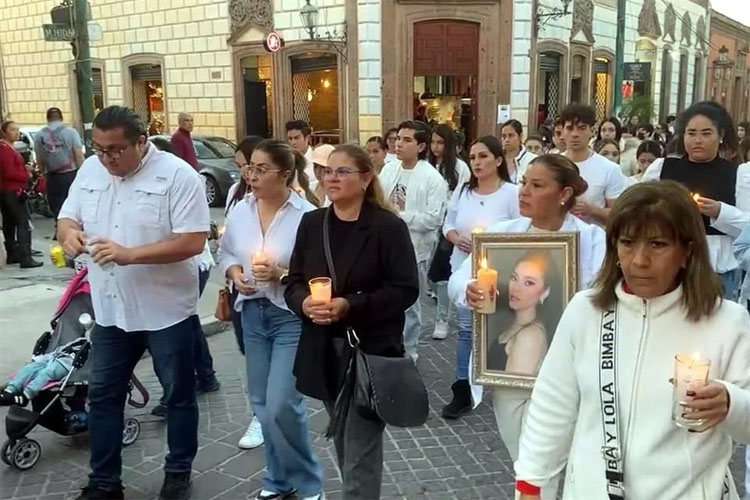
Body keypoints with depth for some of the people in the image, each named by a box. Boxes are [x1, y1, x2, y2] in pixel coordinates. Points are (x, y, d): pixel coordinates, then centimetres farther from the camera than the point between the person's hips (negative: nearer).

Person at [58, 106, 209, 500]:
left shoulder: (177, 175, -15)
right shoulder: (90, 170, 3)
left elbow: (194, 241, -21)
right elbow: (66, 218, 11)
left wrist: (130, 254, -29)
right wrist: (68, 232, -14)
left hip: (167, 311, -5)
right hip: (109, 310, 5)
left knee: (179, 395, 11)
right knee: (102, 394, 14)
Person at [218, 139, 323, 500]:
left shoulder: (307, 215, -14)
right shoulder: (241, 210, 3)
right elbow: (225, 253, 15)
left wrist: (282, 275, -24)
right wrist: (234, 272, -5)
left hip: (292, 317, -6)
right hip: (253, 314, 6)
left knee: (281, 406, -8)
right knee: (262, 404, 14)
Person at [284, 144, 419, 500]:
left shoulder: (389, 227, -11)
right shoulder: (311, 223, 5)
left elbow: (405, 290, -14)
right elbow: (293, 282, 8)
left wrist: (350, 306, -24)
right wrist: (304, 302, -15)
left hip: (371, 350, -5)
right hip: (323, 350, 6)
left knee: (360, 450, 0)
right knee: (343, 443, 21)